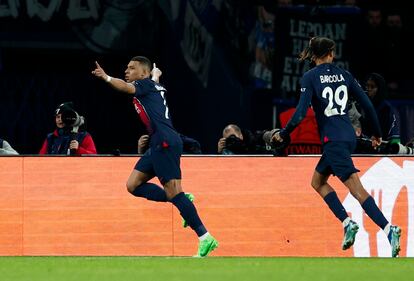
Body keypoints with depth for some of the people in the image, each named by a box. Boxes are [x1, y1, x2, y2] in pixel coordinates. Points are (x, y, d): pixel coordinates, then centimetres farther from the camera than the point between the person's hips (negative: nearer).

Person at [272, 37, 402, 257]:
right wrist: (377, 134, 20)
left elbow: (300, 113, -12)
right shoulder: (344, 75, 9)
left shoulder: (309, 78, -5)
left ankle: (389, 229, -23)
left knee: (357, 189, -11)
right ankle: (347, 223, 2)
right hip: (348, 136, 6)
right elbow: (367, 105, 8)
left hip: (332, 138, -6)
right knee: (317, 181, 17)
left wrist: (283, 134, 3)